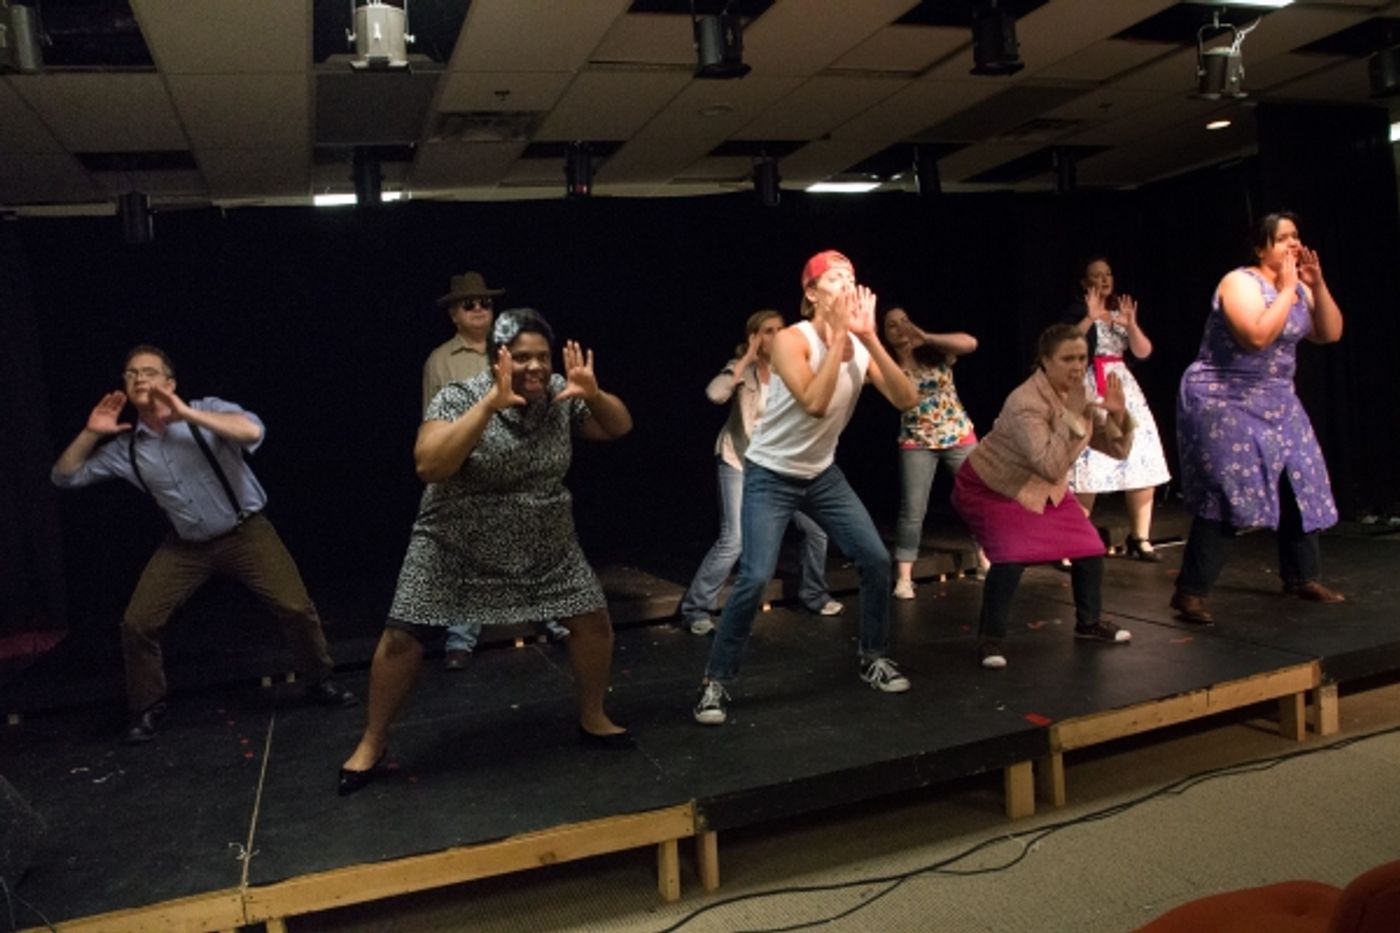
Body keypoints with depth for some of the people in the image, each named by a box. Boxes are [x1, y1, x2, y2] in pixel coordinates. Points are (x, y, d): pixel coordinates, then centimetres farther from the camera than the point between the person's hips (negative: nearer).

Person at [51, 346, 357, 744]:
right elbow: (65, 476, 6)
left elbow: (253, 431, -34)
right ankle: (147, 708, 20)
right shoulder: (125, 447, -2)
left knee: (296, 607, -11)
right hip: (186, 546, 4)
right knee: (137, 622, -3)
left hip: (245, 533, -3)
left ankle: (320, 682, 14)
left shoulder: (207, 411, -15)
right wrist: (90, 434, -9)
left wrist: (188, 414, -37)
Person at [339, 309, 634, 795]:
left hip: (545, 545, 4)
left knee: (593, 621, 2)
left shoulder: (560, 395, -8)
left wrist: (593, 394, -22)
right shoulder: (459, 398, -19)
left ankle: (592, 720, 25)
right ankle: (372, 744, 20)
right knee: (402, 638, -3)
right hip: (456, 545, -3)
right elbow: (429, 466, -33)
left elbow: (620, 427, 0)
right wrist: (491, 403, -39)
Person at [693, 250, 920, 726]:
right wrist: (837, 337, -30)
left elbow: (906, 400, -16)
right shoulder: (791, 340, -20)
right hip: (770, 475, -6)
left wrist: (870, 338, -23)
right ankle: (715, 682, -2)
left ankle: (874, 657, 24)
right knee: (755, 577, -17)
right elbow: (814, 403, -35)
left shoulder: (860, 346, -4)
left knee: (875, 559, 2)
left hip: (823, 474, 6)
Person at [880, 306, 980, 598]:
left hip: (960, 436, 1)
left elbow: (970, 343, -24)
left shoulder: (936, 352, -7)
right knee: (912, 510, -6)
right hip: (916, 444, -1)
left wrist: (926, 337, -34)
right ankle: (903, 578, -1)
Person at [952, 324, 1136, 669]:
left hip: (1041, 486, 8)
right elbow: (1052, 466, -36)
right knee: (1012, 555, -26)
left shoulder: (1079, 394, -6)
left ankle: (1089, 622, 26)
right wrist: (1073, 415, -37)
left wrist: (1118, 414, -20)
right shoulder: (1025, 403, -30)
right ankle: (990, 638, -9)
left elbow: (1117, 450, -3)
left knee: (1089, 547, 3)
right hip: (991, 486, -8)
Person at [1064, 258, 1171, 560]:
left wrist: (1131, 323, -9)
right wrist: (1090, 318, -21)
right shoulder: (1077, 314, 1)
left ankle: (1139, 539, 11)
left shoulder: (1121, 312, 17)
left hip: (1124, 388, 6)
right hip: (1090, 391, -6)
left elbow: (1143, 352, 7)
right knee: (1089, 466, -12)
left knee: (1142, 463, 1)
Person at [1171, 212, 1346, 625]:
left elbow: (1330, 333, 6)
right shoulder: (1240, 282, -15)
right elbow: (1258, 336, -29)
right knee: (1226, 494, -14)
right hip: (1223, 400, -8)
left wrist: (1317, 285, -4)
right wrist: (1287, 290, -20)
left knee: (1300, 483, 7)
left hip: (1274, 400, 8)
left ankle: (1303, 576, 23)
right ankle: (1190, 592, -9)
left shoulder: (1297, 288, 10)